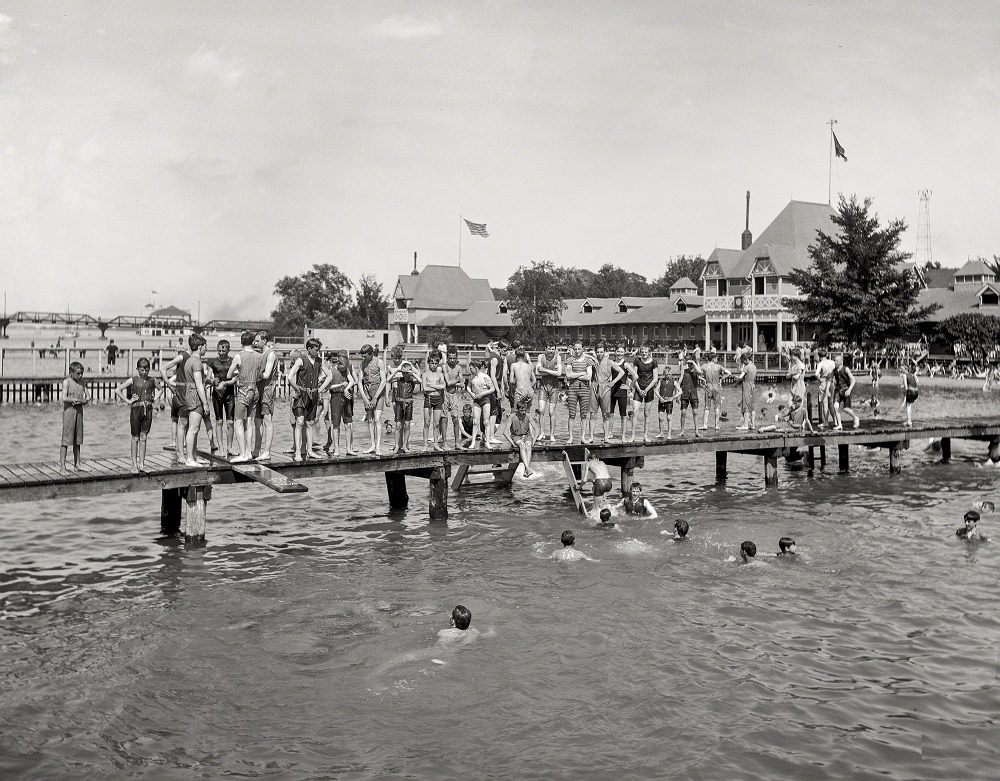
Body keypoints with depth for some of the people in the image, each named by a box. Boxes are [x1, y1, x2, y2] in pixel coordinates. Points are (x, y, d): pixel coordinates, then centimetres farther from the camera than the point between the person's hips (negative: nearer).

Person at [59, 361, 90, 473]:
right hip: (69, 410, -6)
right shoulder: (66, 382, -7)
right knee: (66, 439, -6)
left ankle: (76, 465, 15)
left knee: (77, 440, 9)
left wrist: (83, 401, -10)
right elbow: (64, 398, -18)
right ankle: (62, 467, -4)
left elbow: (88, 397, 11)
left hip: (79, 411, 6)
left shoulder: (81, 382, 11)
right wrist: (79, 399, -16)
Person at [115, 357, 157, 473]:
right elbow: (117, 390, -3)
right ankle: (134, 464, 8)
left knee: (143, 437, 5)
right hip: (136, 409, -2)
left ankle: (142, 464, 8)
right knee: (135, 438, 3)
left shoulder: (152, 380, 8)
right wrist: (128, 401, -7)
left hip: (148, 410, 2)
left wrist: (155, 398, 11)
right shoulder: (133, 380, -1)